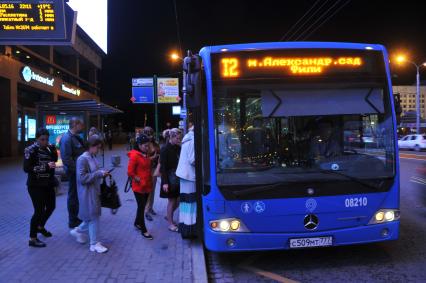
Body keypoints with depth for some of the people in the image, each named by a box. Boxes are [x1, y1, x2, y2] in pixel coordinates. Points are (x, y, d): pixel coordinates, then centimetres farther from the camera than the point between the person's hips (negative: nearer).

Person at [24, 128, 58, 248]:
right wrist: (45, 166, -27)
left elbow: (55, 160, 6)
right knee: (39, 211, -7)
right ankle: (32, 239, 6)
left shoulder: (48, 148, 4)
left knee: (51, 206, 18)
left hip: (48, 184, 7)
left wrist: (53, 150, -9)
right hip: (36, 186, -7)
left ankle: (40, 227, 42)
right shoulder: (31, 150, -14)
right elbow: (26, 168, -20)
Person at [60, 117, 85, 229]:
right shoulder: (67, 138, -19)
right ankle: (73, 222, 15)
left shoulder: (76, 137, 11)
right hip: (73, 172, -9)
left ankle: (75, 218, 33)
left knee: (78, 195, 18)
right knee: (73, 196, 2)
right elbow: (66, 158, -25)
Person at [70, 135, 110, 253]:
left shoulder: (93, 157, 8)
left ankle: (78, 231, 38)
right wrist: (99, 173, -24)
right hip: (87, 193, -9)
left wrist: (102, 173, 4)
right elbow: (82, 178, -22)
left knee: (93, 216, 17)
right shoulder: (83, 159, -18)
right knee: (93, 217, -1)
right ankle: (94, 244, 11)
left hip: (95, 191, 9)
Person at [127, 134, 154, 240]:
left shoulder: (146, 155, 8)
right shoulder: (134, 155, -15)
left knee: (142, 206, 18)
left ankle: (137, 223, 37)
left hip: (147, 186, 7)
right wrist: (138, 179, -14)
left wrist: (150, 180, 12)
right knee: (141, 207, 1)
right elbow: (130, 172, -17)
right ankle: (143, 230, 10)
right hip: (139, 187, -7)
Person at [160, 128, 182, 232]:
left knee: (177, 200, 10)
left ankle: (169, 216, 34)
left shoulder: (178, 148, 6)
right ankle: (170, 224, 17)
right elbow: (163, 167, -12)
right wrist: (164, 182, -16)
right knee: (171, 201, 3)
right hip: (170, 178, -5)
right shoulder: (165, 149, -10)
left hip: (178, 178, 5)